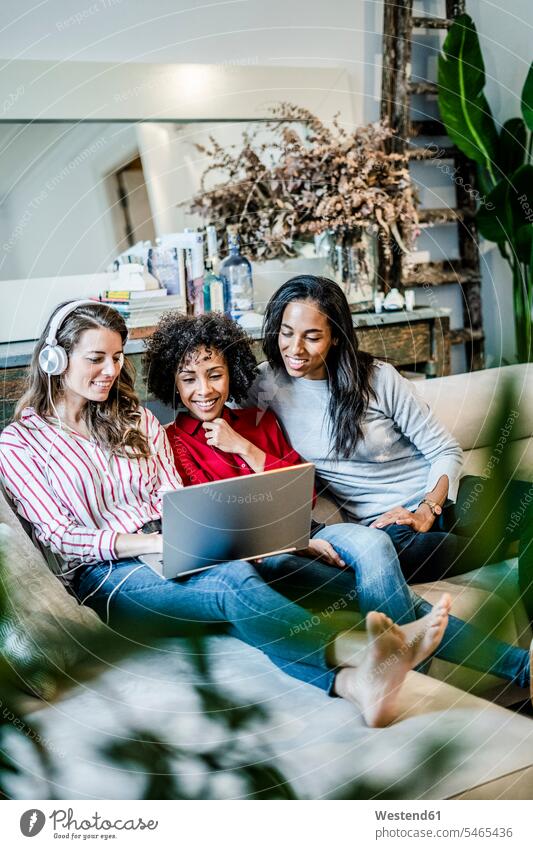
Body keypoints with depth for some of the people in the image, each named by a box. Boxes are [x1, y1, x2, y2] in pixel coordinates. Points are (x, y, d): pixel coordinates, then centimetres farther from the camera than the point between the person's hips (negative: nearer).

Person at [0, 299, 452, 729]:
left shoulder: (137, 420, 19)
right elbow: (59, 536, -5)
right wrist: (151, 541, -19)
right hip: (102, 576, -4)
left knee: (237, 573, -34)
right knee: (235, 590, -34)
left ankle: (351, 680, -56)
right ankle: (361, 652, -53)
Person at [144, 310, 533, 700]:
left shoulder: (259, 420, 19)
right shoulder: (172, 443, 6)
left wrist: (244, 448, -2)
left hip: (302, 534, 5)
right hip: (249, 558, -4)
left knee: (371, 543, -31)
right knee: (382, 583, -29)